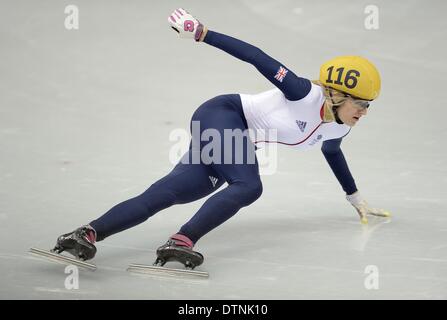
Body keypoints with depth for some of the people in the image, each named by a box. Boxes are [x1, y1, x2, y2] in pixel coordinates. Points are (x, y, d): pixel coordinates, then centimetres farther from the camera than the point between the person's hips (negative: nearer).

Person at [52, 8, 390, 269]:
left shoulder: (339, 127, 7)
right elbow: (256, 57, -20)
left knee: (164, 194, -13)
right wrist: (202, 33, -25)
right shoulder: (304, 93, -18)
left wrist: (356, 197, 41)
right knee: (248, 186, -31)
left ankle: (89, 233, -27)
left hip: (236, 139, 7)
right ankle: (181, 241, -41)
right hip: (222, 115, -7)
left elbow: (331, 153, 30)